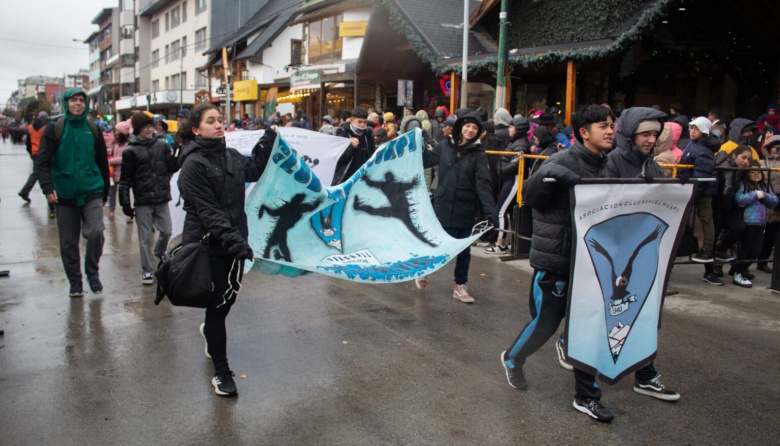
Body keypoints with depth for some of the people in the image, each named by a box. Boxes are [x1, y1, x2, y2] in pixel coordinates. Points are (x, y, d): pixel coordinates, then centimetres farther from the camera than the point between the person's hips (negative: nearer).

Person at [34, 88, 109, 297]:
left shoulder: (93, 130, 6)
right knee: (68, 242, 7)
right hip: (65, 195, 0)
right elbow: (42, 162, -5)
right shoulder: (54, 129, 0)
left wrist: (104, 192, 14)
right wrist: (48, 188, -19)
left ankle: (92, 273, 4)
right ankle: (75, 282, 22)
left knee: (96, 232, -18)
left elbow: (103, 163, 12)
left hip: (91, 193, 0)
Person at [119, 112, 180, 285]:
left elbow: (172, 167, 2)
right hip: (142, 201, -3)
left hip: (162, 199, 3)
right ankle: (147, 270, 13)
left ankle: (159, 253, 40)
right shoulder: (131, 151, -4)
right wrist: (125, 203, -6)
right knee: (145, 238, 3)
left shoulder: (162, 145, 5)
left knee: (166, 231, 9)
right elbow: (125, 179, -3)